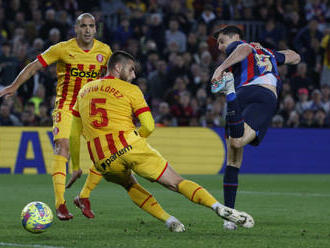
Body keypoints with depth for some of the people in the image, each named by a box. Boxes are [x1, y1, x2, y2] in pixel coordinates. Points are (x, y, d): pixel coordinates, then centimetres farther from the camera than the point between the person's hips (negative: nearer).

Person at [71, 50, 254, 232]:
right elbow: (149, 127, 1)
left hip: (103, 161, 4)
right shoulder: (131, 90, 6)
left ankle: (168, 220, 13)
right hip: (130, 147, -4)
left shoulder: (83, 91, 20)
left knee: (130, 185, 31)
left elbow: (76, 130, 25)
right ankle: (219, 207, -19)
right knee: (176, 183, 0)